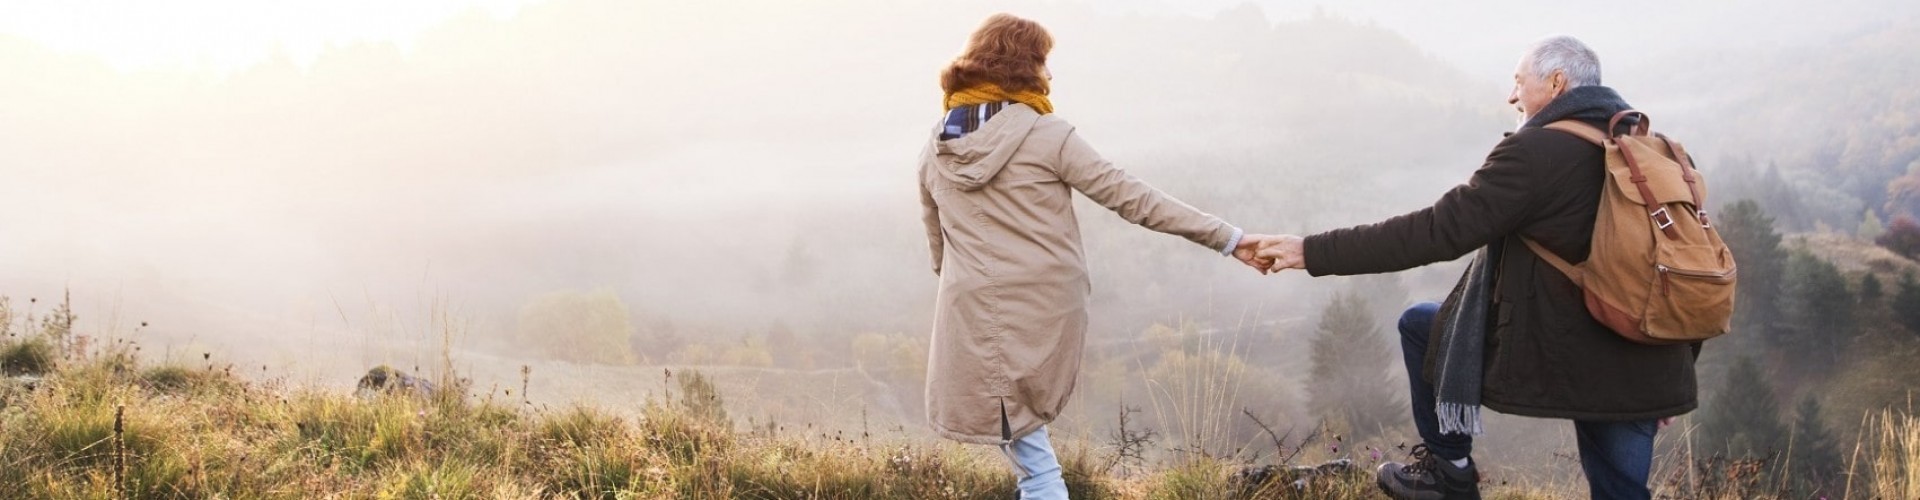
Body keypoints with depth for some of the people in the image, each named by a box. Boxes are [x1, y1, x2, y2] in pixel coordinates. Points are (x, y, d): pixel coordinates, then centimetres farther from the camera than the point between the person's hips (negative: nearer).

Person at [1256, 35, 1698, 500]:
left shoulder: (1535, 152, -13)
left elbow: (1436, 231, -16)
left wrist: (1314, 252, -12)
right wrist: (1669, 376, 22)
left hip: (1551, 359, -6)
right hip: (1640, 376, 6)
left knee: (1420, 325, 15)